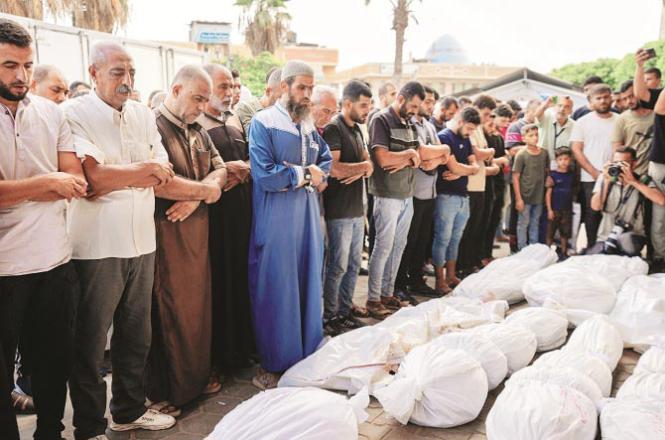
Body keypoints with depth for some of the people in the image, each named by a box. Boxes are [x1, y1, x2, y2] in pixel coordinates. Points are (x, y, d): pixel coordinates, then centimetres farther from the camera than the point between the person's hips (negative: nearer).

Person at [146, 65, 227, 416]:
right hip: (164, 232, -7)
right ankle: (161, 392, 16)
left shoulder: (198, 132, 15)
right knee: (166, 310, 1)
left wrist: (195, 198, -10)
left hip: (197, 229, 8)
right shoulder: (152, 126, -11)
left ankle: (197, 375, 28)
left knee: (198, 303, 13)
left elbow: (220, 171, 9)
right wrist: (204, 190, -10)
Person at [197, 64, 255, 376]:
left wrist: (242, 171, -3)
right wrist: (226, 169, -13)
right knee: (215, 284, 0)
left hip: (241, 214, 7)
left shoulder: (235, 127, 18)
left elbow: (251, 162, 18)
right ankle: (213, 359, 14)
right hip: (213, 215, -7)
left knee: (240, 279, 12)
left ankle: (239, 348, 28)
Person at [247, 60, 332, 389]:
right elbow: (264, 177, -20)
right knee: (276, 293, 3)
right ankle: (273, 366, 18)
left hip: (308, 218, 7)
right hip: (276, 222, -6)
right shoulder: (263, 123, -10)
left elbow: (326, 161, 18)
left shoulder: (308, 124, 11)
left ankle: (308, 356, 29)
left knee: (309, 288, 13)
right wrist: (305, 173, -9)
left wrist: (315, 174, -4)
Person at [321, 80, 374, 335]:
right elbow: (334, 168, -22)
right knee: (338, 266, -1)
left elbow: (367, 161, 13)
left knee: (353, 264, 14)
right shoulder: (334, 128, -12)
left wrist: (362, 170, -11)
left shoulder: (357, 129, 16)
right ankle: (330, 317, 12)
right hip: (339, 210, -9)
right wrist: (363, 166, -8)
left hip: (357, 208, 9)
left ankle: (345, 311, 26)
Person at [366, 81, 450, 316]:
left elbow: (420, 153, 7)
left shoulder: (409, 124, 14)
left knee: (398, 246, 12)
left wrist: (406, 160, -13)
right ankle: (373, 299, 8)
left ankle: (387, 294, 23)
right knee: (383, 247, -3)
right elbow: (383, 159, -20)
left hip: (407, 194, 8)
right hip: (388, 194, -8)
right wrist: (411, 153, -7)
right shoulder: (381, 120, -10)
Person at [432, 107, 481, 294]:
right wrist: (470, 169, 2)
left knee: (455, 239, 13)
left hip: (463, 196, 8)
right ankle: (440, 281, 3)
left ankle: (451, 276, 22)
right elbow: (454, 167, -17)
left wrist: (460, 172, -10)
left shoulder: (465, 139, 15)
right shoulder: (444, 137, -10)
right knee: (443, 239, -3)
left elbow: (475, 165, 10)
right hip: (447, 196, -8)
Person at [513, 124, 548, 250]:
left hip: (539, 196, 4)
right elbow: (515, 177, -11)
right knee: (523, 224, 5)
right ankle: (522, 250, 15)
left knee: (535, 224, 15)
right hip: (525, 196, -4)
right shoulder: (521, 155, -11)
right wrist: (518, 198, -13)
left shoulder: (544, 153, 2)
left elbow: (547, 172, 16)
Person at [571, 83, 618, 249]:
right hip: (590, 178, -1)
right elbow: (576, 150, -2)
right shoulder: (583, 122, 3)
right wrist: (594, 172, -8)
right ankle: (592, 246, 14)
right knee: (592, 213, 3)